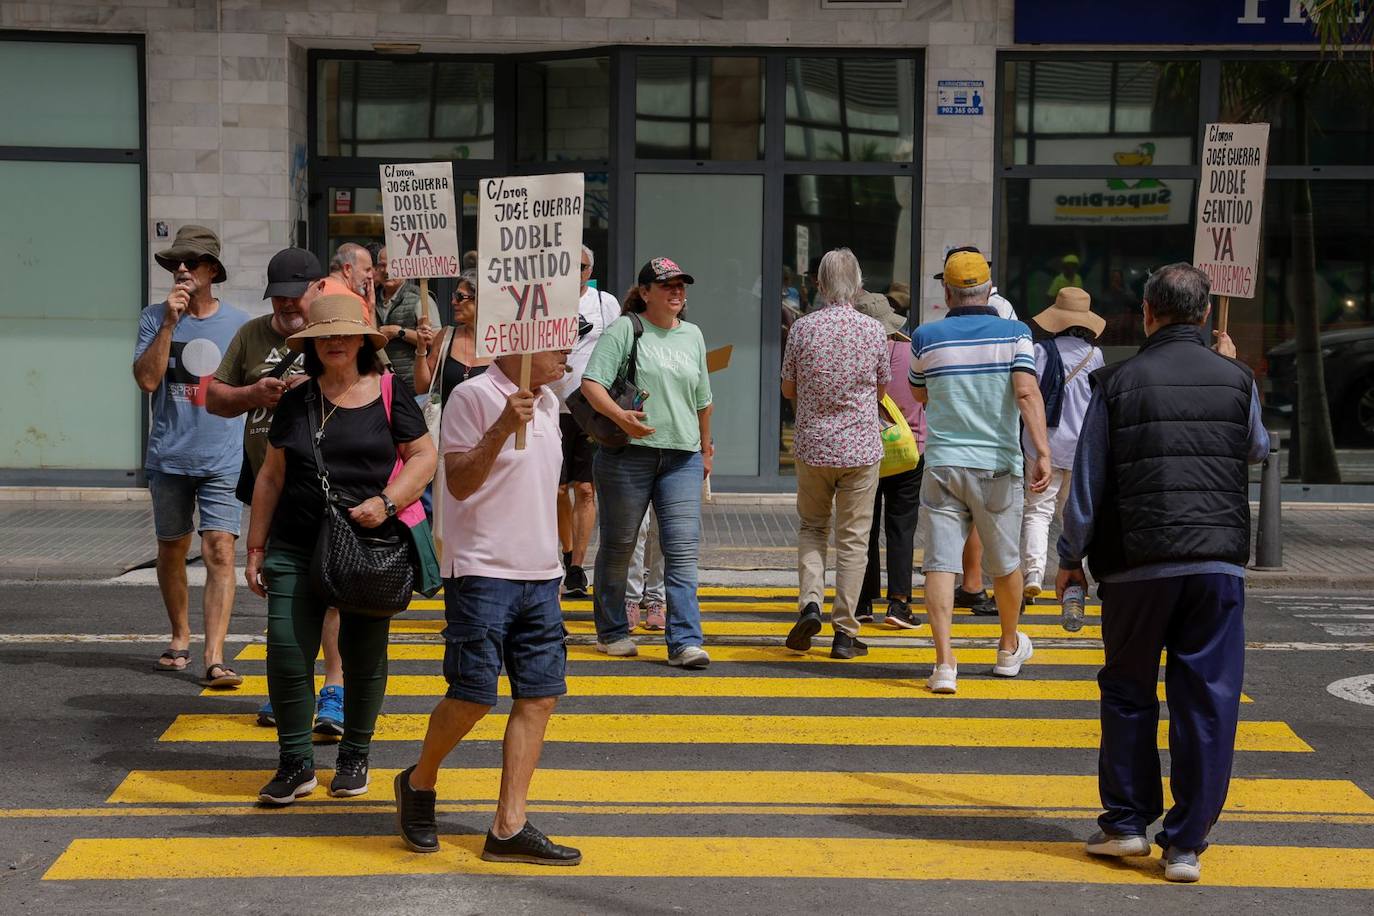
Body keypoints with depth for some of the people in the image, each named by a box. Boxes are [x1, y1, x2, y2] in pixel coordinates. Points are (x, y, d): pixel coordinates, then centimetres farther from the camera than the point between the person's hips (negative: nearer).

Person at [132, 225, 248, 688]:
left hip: (222, 459, -1)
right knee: (171, 549, 14)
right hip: (169, 456, 1)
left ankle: (214, 658, -16)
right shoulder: (155, 318, 1)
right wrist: (170, 323, -17)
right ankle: (180, 637, 34)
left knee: (220, 551, -12)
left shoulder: (237, 323, 4)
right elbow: (147, 379, -12)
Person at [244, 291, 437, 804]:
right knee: (287, 653, -7)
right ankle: (296, 763, 6)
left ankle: (354, 758, 24)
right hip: (296, 548, 2)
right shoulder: (296, 402, 10)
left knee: (364, 657, 7)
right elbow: (271, 478, 14)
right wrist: (256, 548, 11)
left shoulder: (390, 393, 2)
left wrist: (386, 501, -14)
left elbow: (424, 457, 2)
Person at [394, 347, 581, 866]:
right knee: (473, 696, -7)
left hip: (541, 574, 8)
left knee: (540, 696, 2)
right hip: (483, 571, -7)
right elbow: (458, 483, -14)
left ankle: (509, 827, 6)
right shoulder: (474, 396, -10)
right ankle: (419, 782, 21)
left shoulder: (548, 403, 14)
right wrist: (502, 428, -26)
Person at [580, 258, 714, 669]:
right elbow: (591, 383, -11)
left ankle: (685, 641, -9)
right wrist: (620, 415, -27)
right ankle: (611, 632, 24)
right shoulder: (623, 330, -1)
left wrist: (705, 450, 28)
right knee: (618, 545, 8)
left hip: (681, 456, 4)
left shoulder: (692, 335, 16)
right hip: (627, 453, -4)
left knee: (683, 549, -7)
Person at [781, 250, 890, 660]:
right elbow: (882, 390, 8)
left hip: (812, 445, 1)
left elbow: (788, 389, 4)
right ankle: (844, 631, 6)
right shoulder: (874, 330, -5)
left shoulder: (803, 327, -5)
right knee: (853, 538, 5)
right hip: (861, 446, -1)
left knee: (812, 527, 18)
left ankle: (810, 602, -2)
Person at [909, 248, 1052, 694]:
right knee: (1005, 563, 17)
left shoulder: (927, 337, 0)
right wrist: (1042, 452, -21)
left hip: (942, 464, 0)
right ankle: (1009, 648, 35)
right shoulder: (1014, 333, -3)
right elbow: (1027, 392, -16)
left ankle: (944, 662, -14)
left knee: (940, 562, -3)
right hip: (998, 465, 0)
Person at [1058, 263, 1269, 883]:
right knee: (1206, 701, 4)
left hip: (1137, 564, -1)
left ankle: (1126, 822, 18)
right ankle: (1186, 844, 5)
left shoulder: (1118, 383, 0)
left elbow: (1088, 479, 0)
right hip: (1218, 563, 1)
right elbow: (1258, 449, 24)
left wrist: (1071, 557, 11)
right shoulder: (1236, 380, 5)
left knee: (1128, 693, 14)